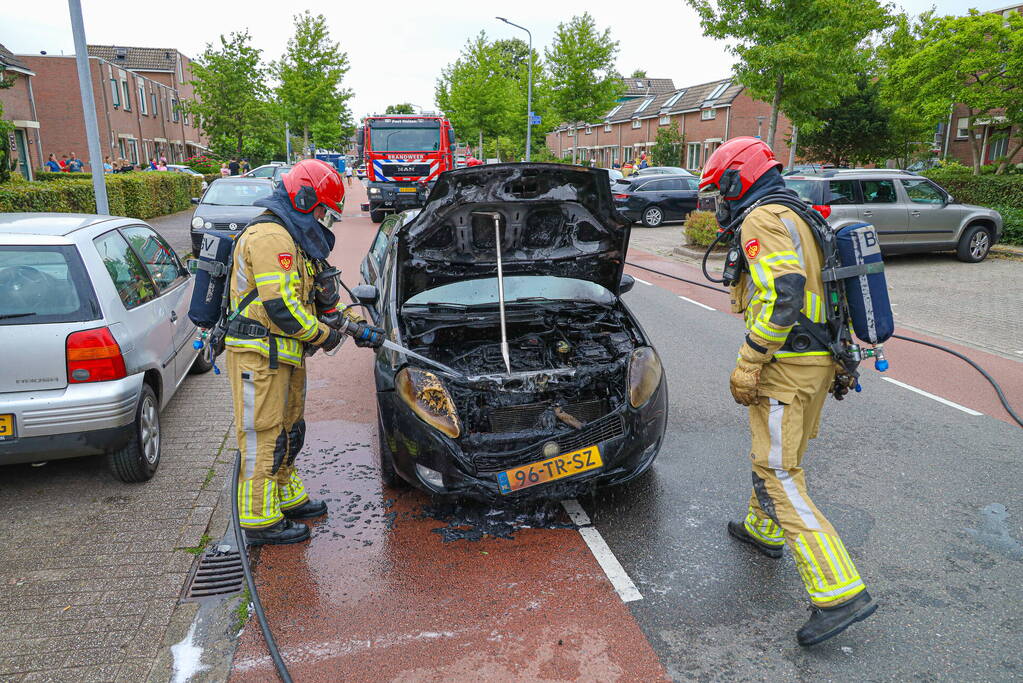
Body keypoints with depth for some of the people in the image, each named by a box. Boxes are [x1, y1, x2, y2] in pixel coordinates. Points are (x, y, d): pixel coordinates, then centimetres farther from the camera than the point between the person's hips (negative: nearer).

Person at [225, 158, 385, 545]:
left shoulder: (295, 241, 19)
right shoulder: (270, 236, -17)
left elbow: (321, 298, 23)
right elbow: (280, 305, -24)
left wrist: (358, 328, 15)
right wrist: (323, 335, -11)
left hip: (285, 355, 11)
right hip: (259, 356, -11)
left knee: (288, 431, 20)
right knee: (263, 437, -2)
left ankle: (288, 498, 35)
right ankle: (260, 520, 8)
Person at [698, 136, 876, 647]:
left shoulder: (762, 220, -14)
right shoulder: (799, 216, 19)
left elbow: (783, 294, -27)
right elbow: (829, 288, 20)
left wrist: (748, 362, -23)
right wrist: (841, 358, 24)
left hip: (787, 366, -10)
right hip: (820, 360, 11)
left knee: (778, 476, -7)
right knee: (771, 453, 26)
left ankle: (840, 593, -5)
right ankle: (762, 529, 46)